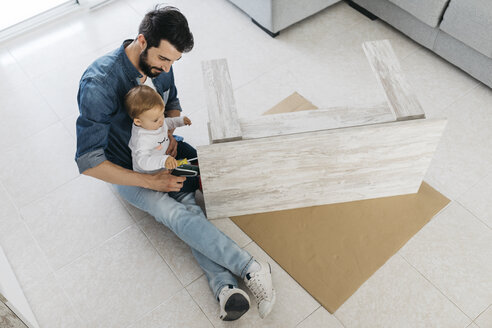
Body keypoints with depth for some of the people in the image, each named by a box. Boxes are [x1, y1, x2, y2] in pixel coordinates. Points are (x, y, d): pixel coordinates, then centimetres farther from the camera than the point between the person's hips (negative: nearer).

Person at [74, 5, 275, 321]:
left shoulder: (159, 62, -11)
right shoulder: (99, 84, -31)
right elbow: (88, 162, -30)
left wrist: (170, 133, -12)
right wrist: (151, 182, -30)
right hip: (127, 169, -5)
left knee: (191, 203, -25)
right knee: (178, 215, -29)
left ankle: (224, 287, -32)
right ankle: (250, 268, -28)